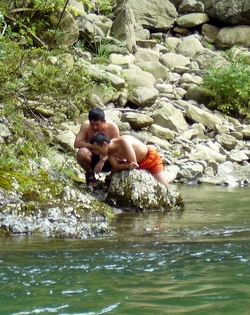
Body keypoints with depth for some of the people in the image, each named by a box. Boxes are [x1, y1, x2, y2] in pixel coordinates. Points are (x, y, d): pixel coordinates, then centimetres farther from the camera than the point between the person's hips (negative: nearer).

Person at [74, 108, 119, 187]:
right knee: (82, 152, -35)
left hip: (107, 161, 0)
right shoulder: (86, 125, -15)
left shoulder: (112, 127, -16)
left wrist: (103, 161, -33)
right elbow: (76, 143, -21)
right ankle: (90, 174, -3)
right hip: (92, 160, 0)